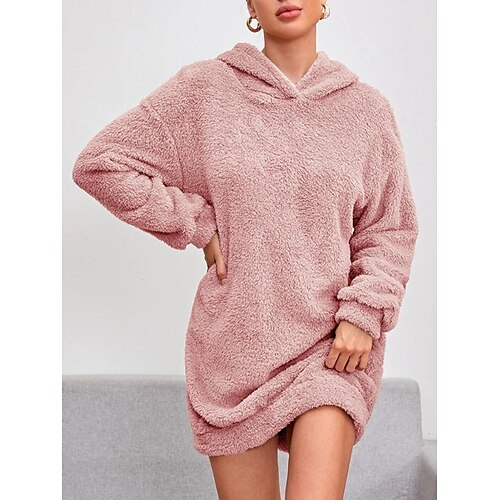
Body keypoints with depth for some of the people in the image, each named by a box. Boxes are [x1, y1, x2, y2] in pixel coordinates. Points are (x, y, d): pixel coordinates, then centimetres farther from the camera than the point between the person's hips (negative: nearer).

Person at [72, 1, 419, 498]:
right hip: (234, 345, 0)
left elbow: (391, 229, 8)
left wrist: (364, 314, -6)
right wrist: (199, 227, -3)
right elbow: (100, 163, 0)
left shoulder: (366, 107, 4)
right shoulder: (203, 88, 0)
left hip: (332, 345, 0)